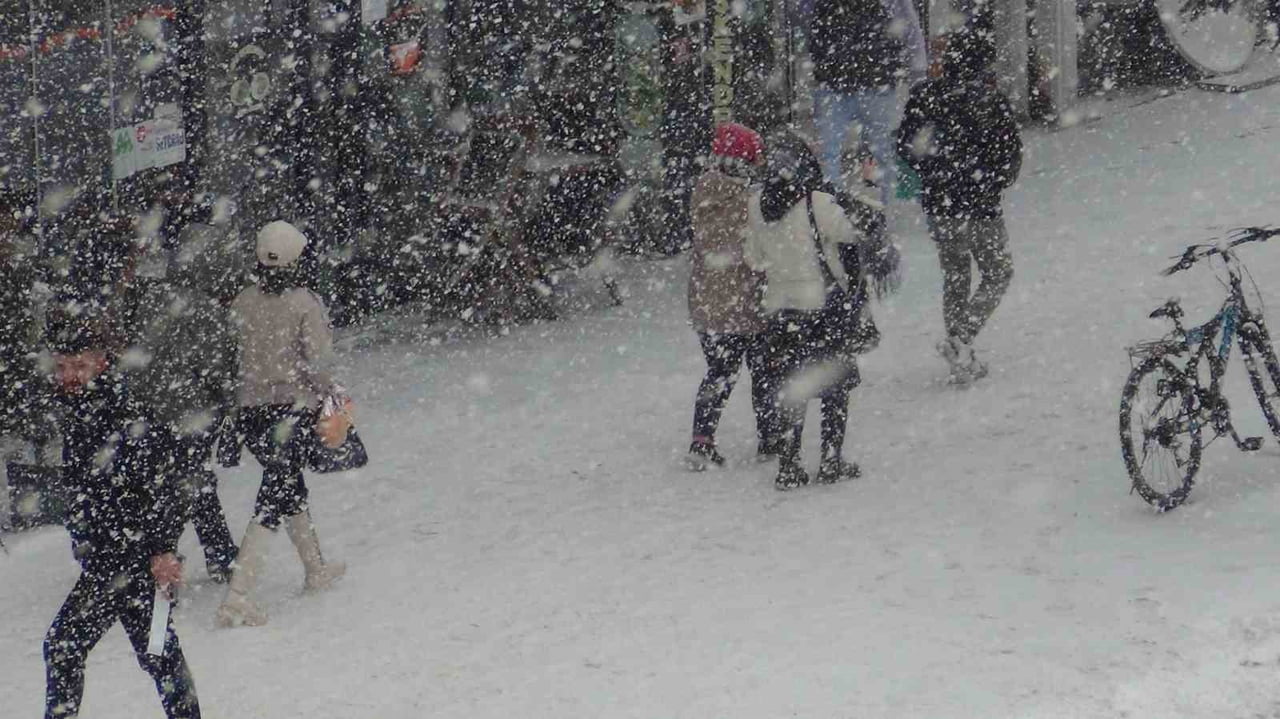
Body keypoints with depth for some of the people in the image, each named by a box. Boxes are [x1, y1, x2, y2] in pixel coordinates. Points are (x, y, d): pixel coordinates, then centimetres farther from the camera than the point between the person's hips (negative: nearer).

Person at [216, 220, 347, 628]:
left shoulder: (242, 303, 1)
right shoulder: (306, 304, -11)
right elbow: (318, 359, -15)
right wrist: (330, 389, 1)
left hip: (250, 407, 5)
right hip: (294, 407, -5)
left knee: (288, 485, 24)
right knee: (274, 498, -7)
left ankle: (316, 569, 38)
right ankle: (238, 594, -17)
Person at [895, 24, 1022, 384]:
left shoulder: (923, 96, -2)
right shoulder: (990, 100, -14)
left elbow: (904, 148, 4)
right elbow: (1010, 158, -11)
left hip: (937, 204, 5)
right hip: (979, 206, -5)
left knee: (955, 276, 18)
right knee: (998, 273, 12)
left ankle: (962, 360, 21)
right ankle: (960, 339, -7)